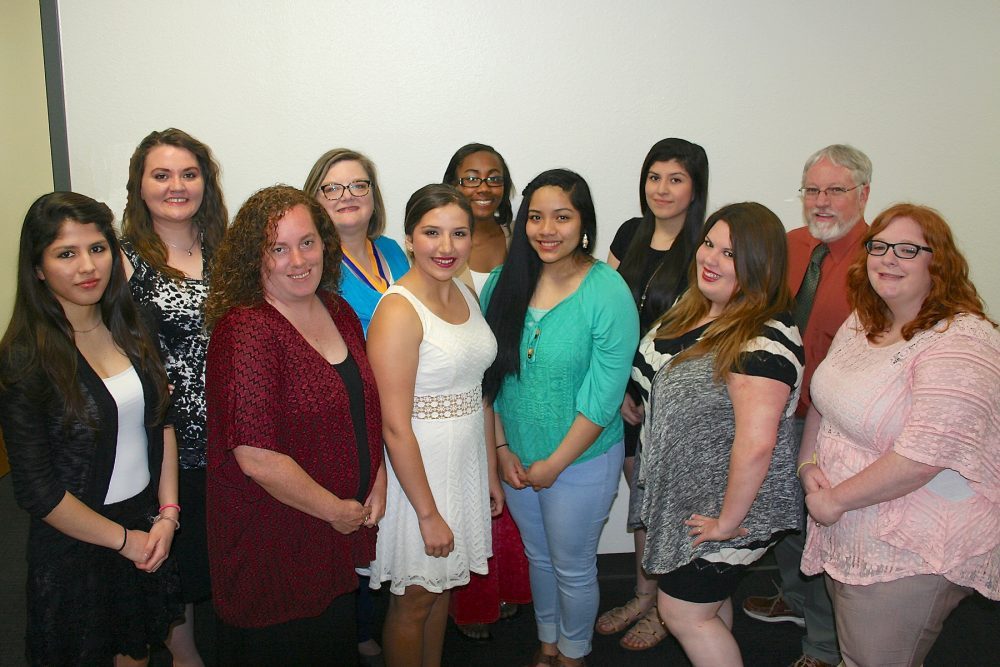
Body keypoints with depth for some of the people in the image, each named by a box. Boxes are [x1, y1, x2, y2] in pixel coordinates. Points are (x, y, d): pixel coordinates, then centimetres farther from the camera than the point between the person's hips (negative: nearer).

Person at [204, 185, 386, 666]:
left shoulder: (338, 313, 2)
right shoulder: (246, 332, -23)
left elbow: (365, 408, 14)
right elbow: (256, 458, -27)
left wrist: (378, 480, 0)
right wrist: (335, 510, -15)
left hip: (341, 535, 7)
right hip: (271, 543, -6)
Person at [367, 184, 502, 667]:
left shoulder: (466, 293, 3)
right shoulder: (398, 311, -22)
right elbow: (395, 427, -22)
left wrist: (491, 472, 12)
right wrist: (428, 513, -18)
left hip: (467, 462, 7)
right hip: (416, 469, -7)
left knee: (442, 584, 23)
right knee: (415, 597, 12)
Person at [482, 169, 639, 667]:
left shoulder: (608, 293, -19)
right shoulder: (502, 282, -6)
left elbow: (603, 398, -18)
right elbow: (488, 374, 0)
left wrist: (554, 464, -14)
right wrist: (501, 448, -3)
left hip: (582, 459, -4)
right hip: (517, 457, 4)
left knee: (573, 567, 15)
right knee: (538, 556, 24)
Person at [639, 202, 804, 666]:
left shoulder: (765, 340, -28)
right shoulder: (694, 309, 1)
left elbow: (756, 442, -32)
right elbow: (655, 377, 18)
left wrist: (728, 521, -24)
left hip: (722, 506, -8)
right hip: (684, 494, 8)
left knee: (683, 612, 5)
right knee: (709, 602, 24)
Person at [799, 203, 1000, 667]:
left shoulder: (959, 345, -23)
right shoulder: (862, 324, 5)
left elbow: (922, 458, -30)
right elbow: (824, 401, 16)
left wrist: (835, 499, -19)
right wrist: (810, 464, -1)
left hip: (911, 557, -8)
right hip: (847, 534, 8)